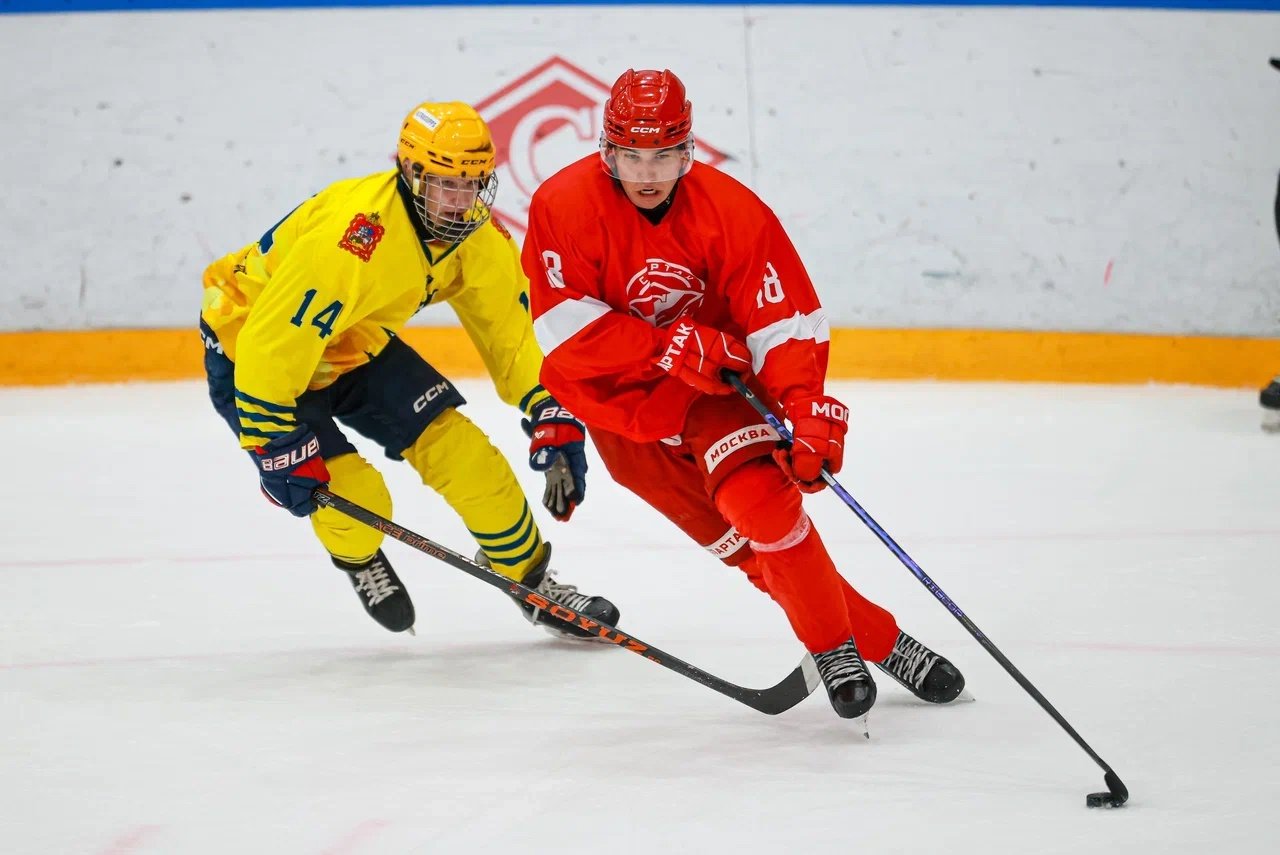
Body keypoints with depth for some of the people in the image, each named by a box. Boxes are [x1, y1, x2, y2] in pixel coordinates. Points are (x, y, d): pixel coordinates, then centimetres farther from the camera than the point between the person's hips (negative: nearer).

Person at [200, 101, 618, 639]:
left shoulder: (477, 235, -14)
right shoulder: (355, 238, -39)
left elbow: (504, 326, 0)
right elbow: (271, 343, -37)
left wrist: (549, 413, -9)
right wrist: (280, 449, -32)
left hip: (356, 344, 7)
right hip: (247, 351, -7)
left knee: (462, 449, -2)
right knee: (354, 492, -18)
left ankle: (533, 580, 17)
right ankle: (357, 556, 18)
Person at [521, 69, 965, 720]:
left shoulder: (731, 210, -16)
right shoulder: (564, 206, -17)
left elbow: (784, 323, -16)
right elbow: (567, 326, -20)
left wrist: (808, 412, -31)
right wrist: (669, 347, -28)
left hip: (715, 382, 0)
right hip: (623, 404, 0)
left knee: (759, 494, -26)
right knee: (741, 542, -5)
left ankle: (836, 648, -10)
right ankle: (878, 640, 3)